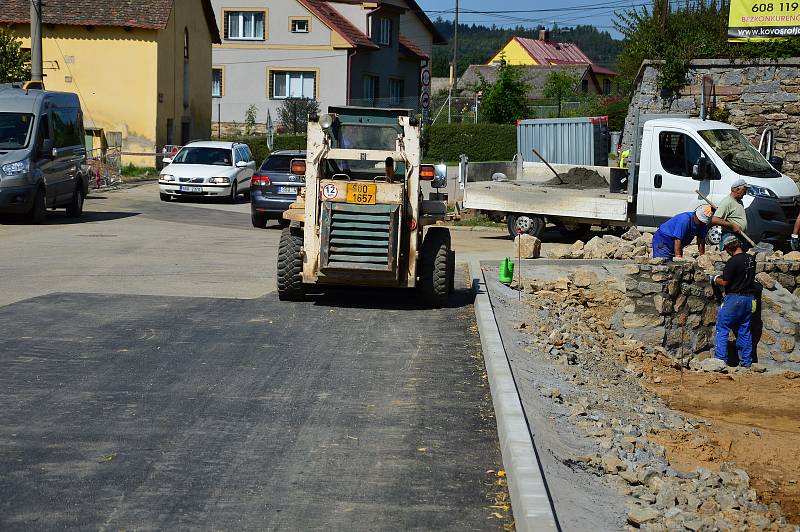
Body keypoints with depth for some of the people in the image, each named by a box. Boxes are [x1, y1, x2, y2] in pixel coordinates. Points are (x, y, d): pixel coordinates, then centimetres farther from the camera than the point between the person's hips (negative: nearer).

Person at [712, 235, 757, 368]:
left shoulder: (733, 261, -18)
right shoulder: (751, 259, 6)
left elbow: (725, 282, -17)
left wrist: (716, 279, 5)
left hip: (734, 298, -7)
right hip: (749, 298, 7)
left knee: (722, 329, 1)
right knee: (744, 330, 14)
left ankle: (721, 360, -3)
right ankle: (746, 361, 16)